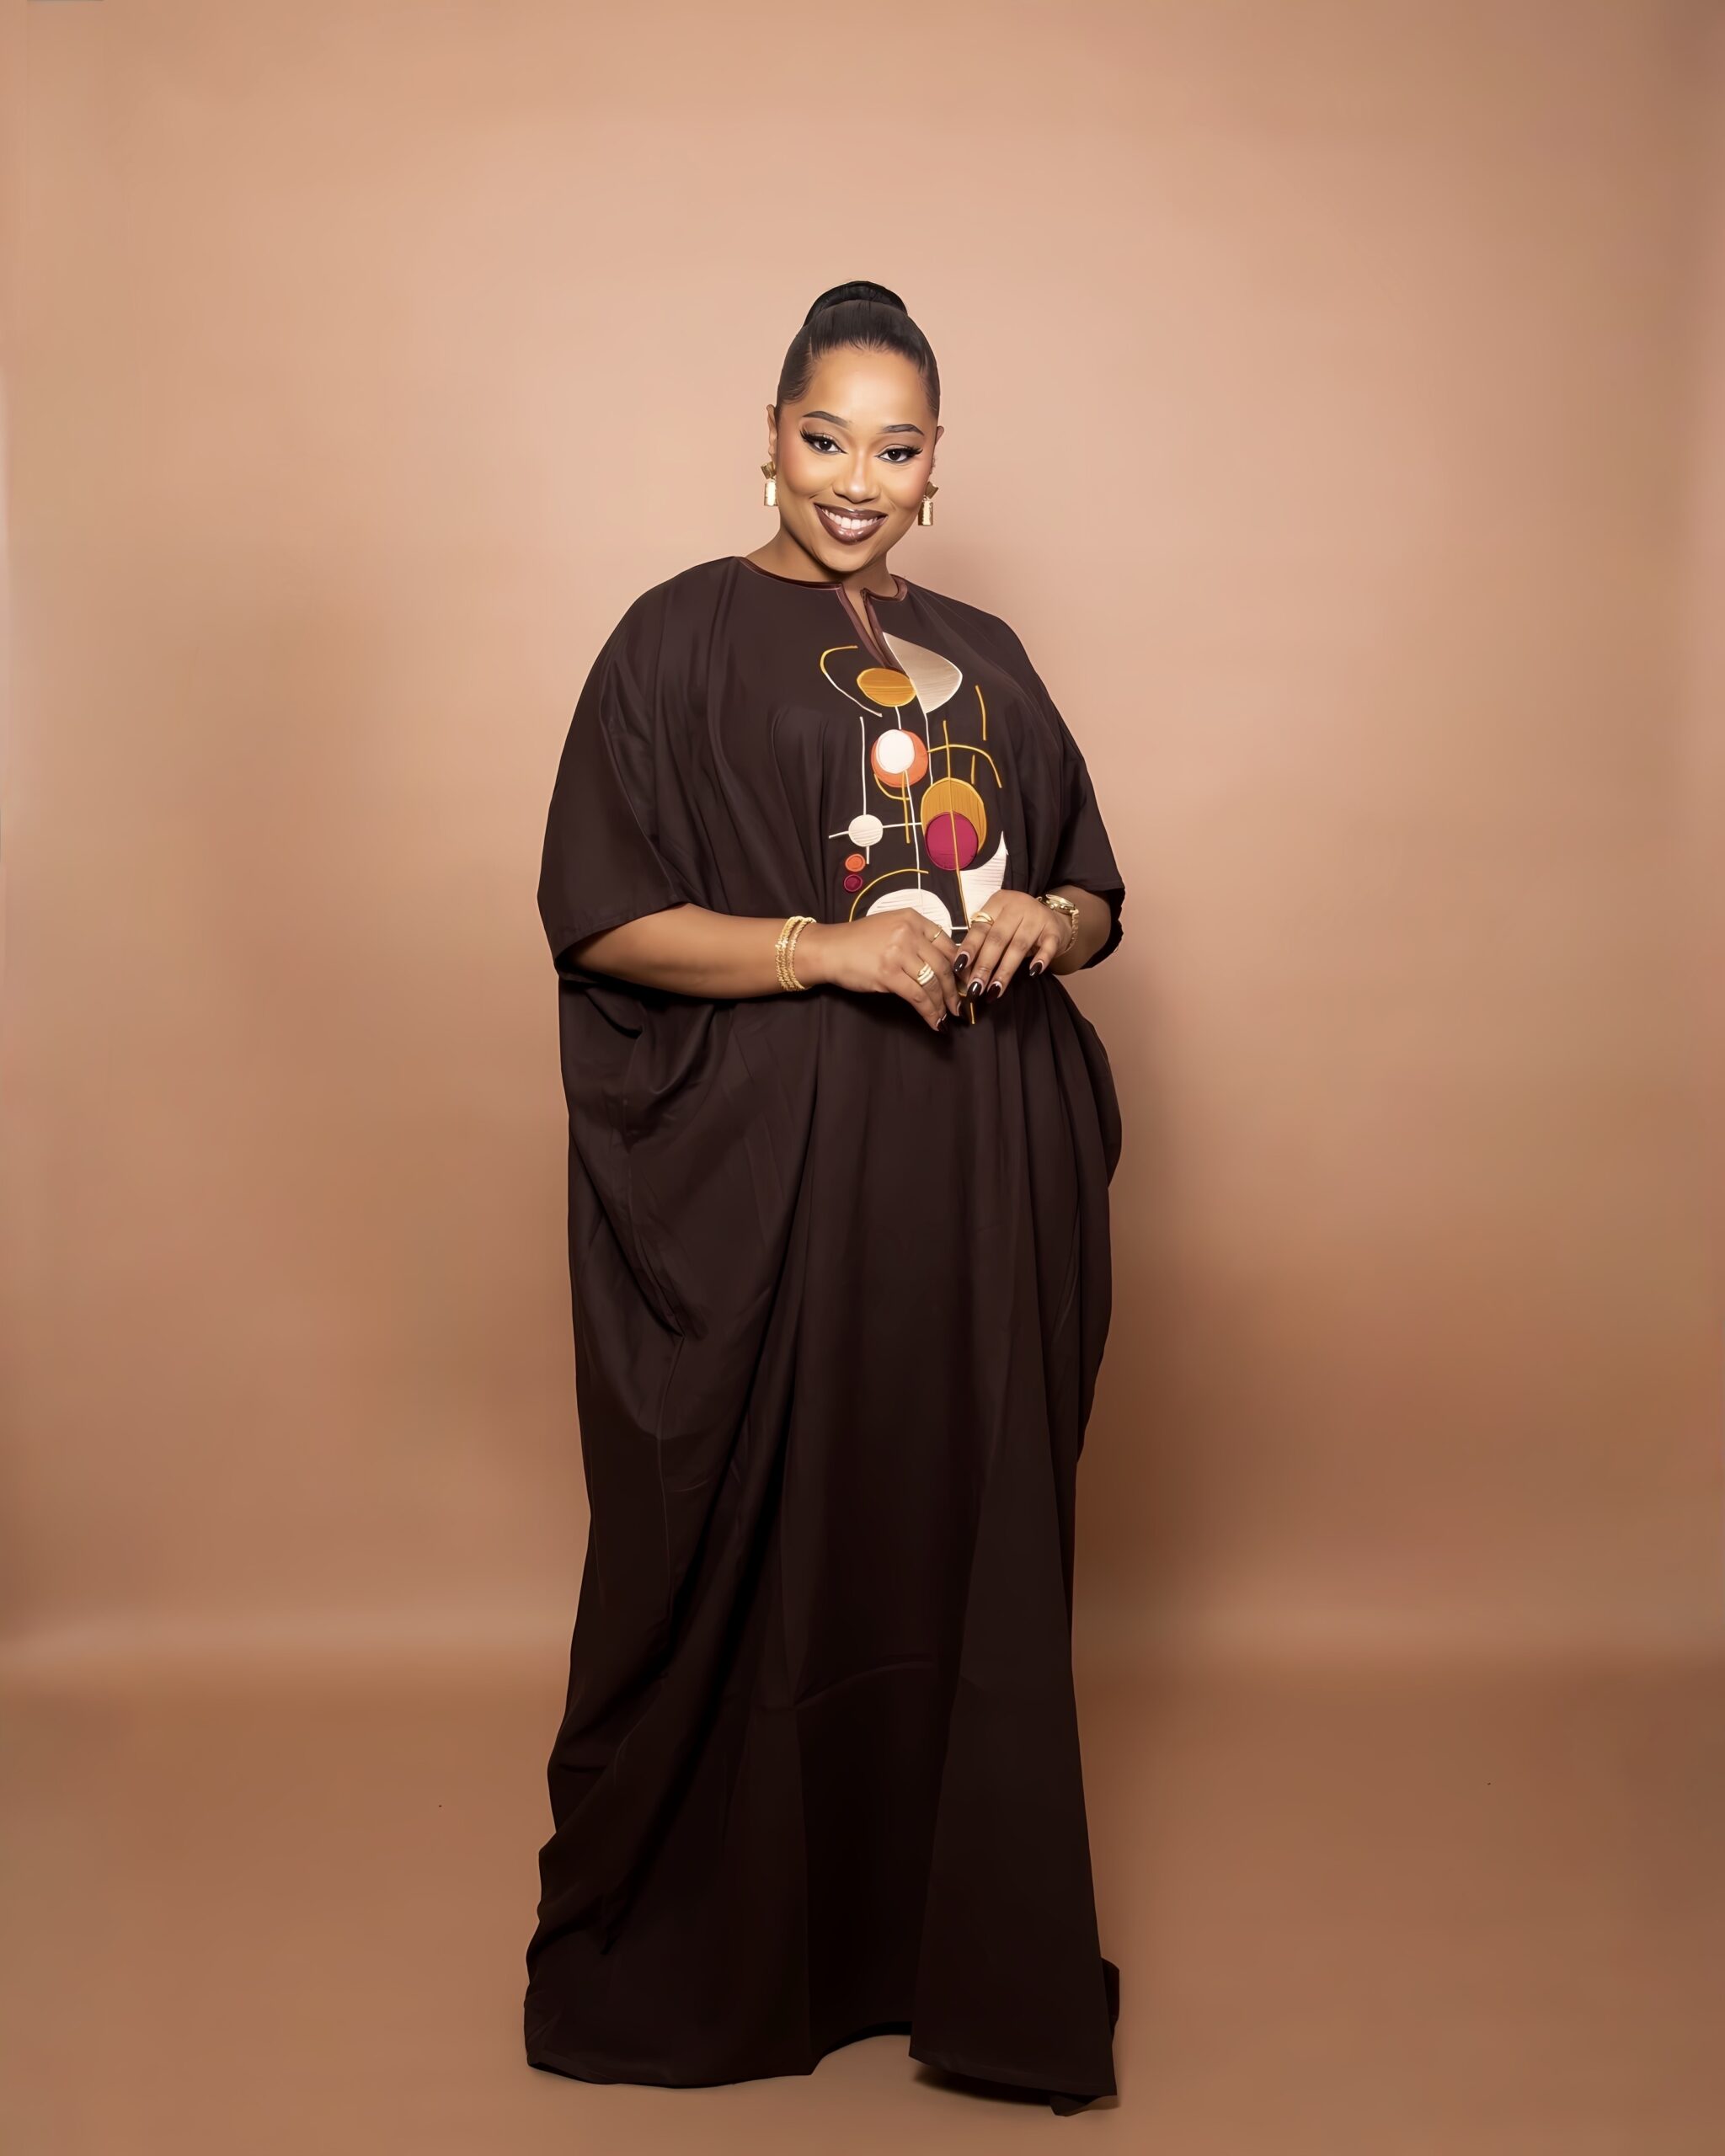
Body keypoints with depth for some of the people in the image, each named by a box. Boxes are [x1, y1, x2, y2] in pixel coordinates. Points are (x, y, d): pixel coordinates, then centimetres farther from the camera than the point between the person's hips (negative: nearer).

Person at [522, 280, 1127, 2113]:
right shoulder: (681, 638, -1)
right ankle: (696, 1951, 25)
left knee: (969, 1545, 9)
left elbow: (1092, 890, 18)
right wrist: (826, 947, -17)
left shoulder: (979, 656, 14)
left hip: (976, 1174, 5)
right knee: (752, 1548, 4)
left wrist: (1042, 922, -5)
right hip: (761, 1177, -4)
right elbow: (596, 913, -7)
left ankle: (960, 1943, 25)